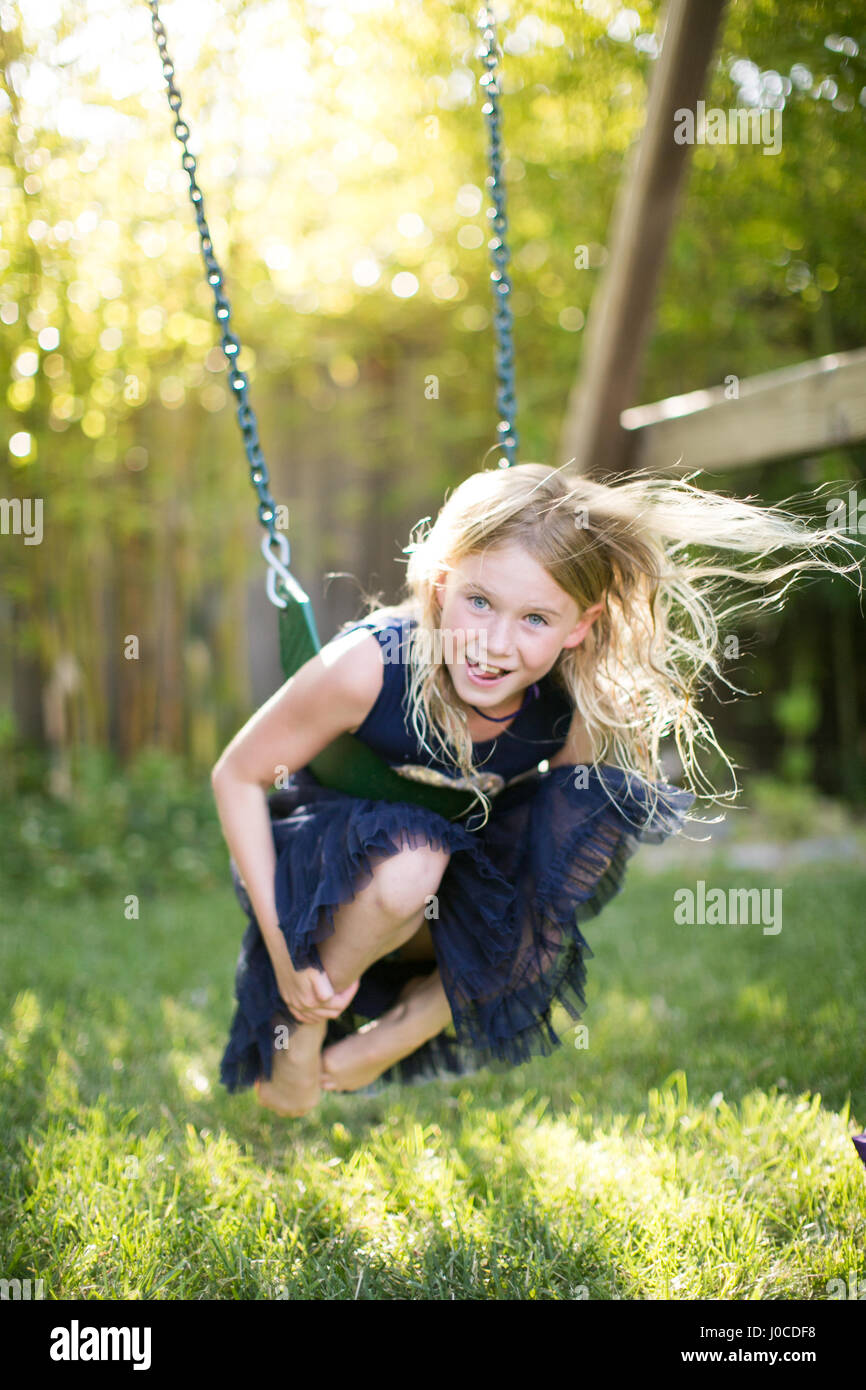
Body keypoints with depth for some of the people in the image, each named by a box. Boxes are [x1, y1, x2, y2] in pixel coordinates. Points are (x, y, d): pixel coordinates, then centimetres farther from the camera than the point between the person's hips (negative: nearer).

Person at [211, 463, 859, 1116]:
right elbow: (237, 774, -16)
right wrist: (281, 952, -20)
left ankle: (406, 1028, -8)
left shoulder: (586, 715, -19)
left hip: (453, 906, 4)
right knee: (409, 864, -37)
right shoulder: (369, 666, -29)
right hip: (324, 860, -4)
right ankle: (299, 1023, -6)